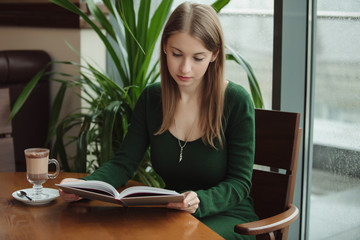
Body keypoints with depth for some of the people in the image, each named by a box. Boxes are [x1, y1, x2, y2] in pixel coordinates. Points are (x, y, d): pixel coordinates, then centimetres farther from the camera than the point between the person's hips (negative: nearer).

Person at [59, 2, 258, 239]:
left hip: (228, 217, -4)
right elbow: (124, 163, 0)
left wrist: (199, 202, -32)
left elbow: (239, 182, -11)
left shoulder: (236, 101, -13)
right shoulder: (151, 98, 1)